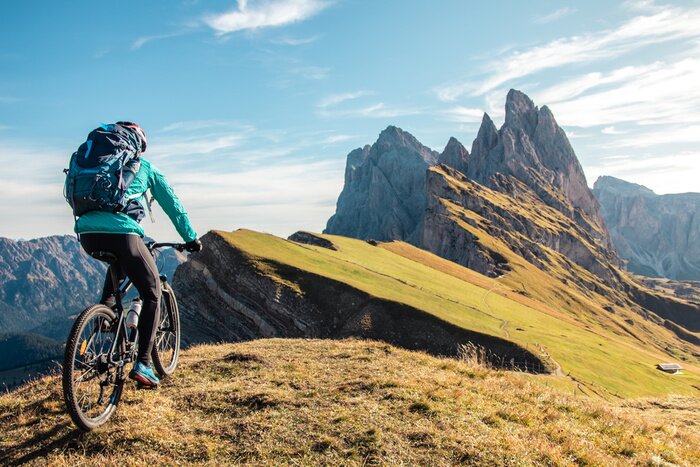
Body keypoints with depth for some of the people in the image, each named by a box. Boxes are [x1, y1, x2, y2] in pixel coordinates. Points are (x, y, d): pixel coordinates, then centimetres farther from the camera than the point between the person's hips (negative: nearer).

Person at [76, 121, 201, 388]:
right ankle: (142, 364, 0)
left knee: (120, 264, 40)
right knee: (152, 294, 9)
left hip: (87, 233, 5)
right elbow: (172, 203, 18)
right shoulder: (145, 167, 17)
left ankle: (105, 304, 21)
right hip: (122, 233, -5)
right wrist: (190, 237, 25)